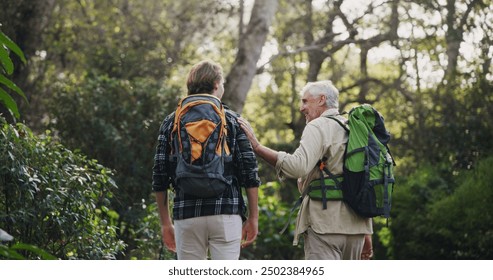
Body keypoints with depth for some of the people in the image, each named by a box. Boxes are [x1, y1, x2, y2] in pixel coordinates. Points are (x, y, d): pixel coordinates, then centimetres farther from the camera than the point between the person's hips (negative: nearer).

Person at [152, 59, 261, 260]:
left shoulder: (172, 122, 8)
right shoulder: (232, 120, 4)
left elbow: (160, 176, 6)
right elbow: (250, 173, 0)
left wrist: (165, 222, 13)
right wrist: (253, 217, 7)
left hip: (187, 214, 2)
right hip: (226, 213, -2)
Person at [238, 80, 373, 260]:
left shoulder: (318, 127, -5)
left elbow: (298, 166, -23)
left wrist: (257, 147, -21)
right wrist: (367, 232, 22)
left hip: (324, 222, -8)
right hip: (355, 225, 8)